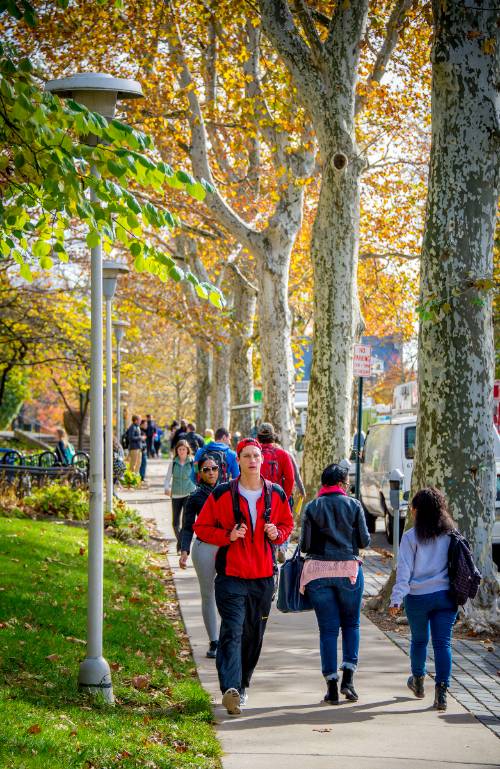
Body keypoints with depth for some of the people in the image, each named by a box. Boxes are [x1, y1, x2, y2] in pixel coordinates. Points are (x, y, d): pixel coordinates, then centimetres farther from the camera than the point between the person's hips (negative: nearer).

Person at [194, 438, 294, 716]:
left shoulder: (276, 494, 7)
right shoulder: (222, 494, -2)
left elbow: (288, 524, 21)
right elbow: (202, 527, 2)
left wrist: (277, 533, -2)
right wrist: (228, 535, -14)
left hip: (264, 575, 4)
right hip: (231, 575, -4)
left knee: (255, 635, 12)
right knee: (232, 631, -16)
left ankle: (242, 685, 29)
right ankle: (230, 688, -26)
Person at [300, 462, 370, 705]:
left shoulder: (312, 507, 2)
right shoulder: (353, 505, 0)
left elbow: (305, 545, -1)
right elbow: (365, 541, 1)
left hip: (318, 571, 1)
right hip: (348, 570, -1)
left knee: (327, 629, 6)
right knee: (351, 623, 14)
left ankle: (331, 686, 2)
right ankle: (348, 677, 0)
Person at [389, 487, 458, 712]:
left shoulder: (411, 537, -7)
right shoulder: (451, 535, 1)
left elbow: (404, 571, -9)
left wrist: (396, 599, -6)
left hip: (418, 598, -1)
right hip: (445, 597, 1)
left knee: (419, 640, 19)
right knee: (442, 643, 0)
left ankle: (418, 681, 39)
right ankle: (441, 691, -11)